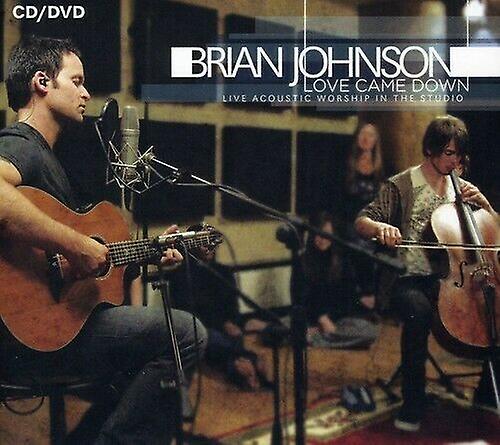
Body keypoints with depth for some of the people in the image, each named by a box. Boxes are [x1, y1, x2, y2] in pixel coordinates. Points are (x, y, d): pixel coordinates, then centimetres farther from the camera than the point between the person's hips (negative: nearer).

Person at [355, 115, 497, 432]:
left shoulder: (459, 188, 15)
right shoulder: (402, 186, 1)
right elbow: (362, 222, -7)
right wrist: (381, 227, -30)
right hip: (407, 278, -4)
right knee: (419, 311, -37)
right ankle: (413, 405, -24)